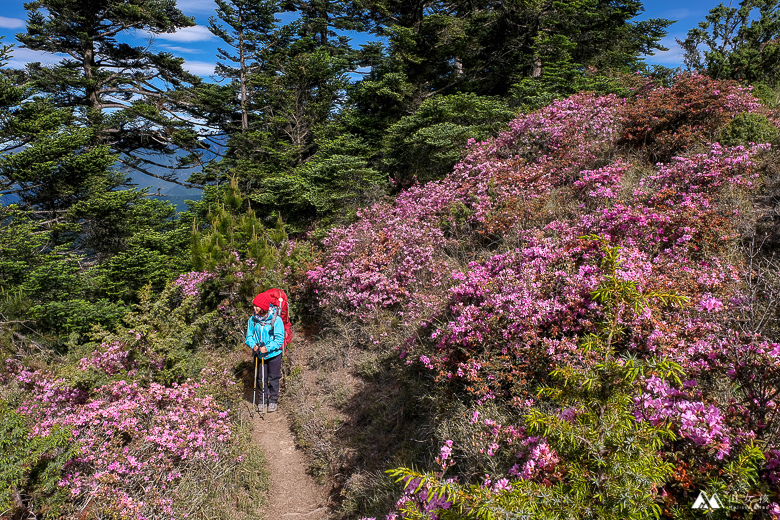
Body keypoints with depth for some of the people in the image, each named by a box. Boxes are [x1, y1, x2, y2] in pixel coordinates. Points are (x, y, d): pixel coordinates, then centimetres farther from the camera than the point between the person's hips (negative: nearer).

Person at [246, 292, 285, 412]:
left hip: (273, 354, -3)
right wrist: (253, 345, -17)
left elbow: (279, 339, -15)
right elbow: (249, 336, 4)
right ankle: (263, 399, 30)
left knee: (273, 378, 9)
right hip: (259, 354, 3)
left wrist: (268, 348, -27)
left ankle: (273, 400, 27)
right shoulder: (252, 319, -6)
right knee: (261, 378, 11)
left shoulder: (276, 320, -18)